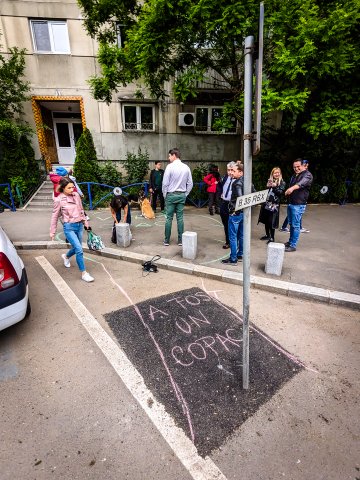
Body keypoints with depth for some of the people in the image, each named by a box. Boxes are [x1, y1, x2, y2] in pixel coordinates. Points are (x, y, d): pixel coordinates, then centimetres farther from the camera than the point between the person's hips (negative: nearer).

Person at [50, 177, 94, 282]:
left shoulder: (76, 195, 2)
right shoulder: (59, 200, -10)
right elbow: (55, 216, -2)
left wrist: (86, 223, 16)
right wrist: (52, 232, 1)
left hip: (79, 225, 6)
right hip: (69, 227, -5)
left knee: (77, 248, 17)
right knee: (79, 249, -12)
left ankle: (66, 256, 52)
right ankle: (84, 273, 2)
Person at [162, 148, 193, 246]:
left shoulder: (170, 166, -10)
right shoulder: (186, 167, 3)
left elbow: (165, 183, -10)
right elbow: (190, 183, 6)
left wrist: (164, 195, 2)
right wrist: (185, 194, 14)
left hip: (171, 195, -4)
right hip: (182, 195, 4)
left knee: (169, 218, 3)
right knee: (180, 218, 8)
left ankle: (167, 240, 10)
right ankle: (180, 240, 12)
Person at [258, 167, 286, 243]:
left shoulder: (282, 183, -1)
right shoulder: (270, 181, 13)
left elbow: (281, 192, -11)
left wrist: (275, 187, -23)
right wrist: (267, 187, -5)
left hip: (274, 204, -5)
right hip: (266, 203, 5)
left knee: (271, 221, -6)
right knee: (265, 220, 11)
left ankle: (272, 238, 4)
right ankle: (267, 235, 27)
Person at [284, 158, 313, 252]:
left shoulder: (307, 175, -9)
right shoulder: (294, 176, 16)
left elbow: (302, 183, -32)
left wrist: (292, 188, -49)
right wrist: (287, 192, 11)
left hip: (299, 205, -8)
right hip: (290, 203, 8)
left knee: (295, 225, -5)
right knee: (291, 224, 15)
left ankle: (293, 246, 1)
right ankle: (290, 241, 27)